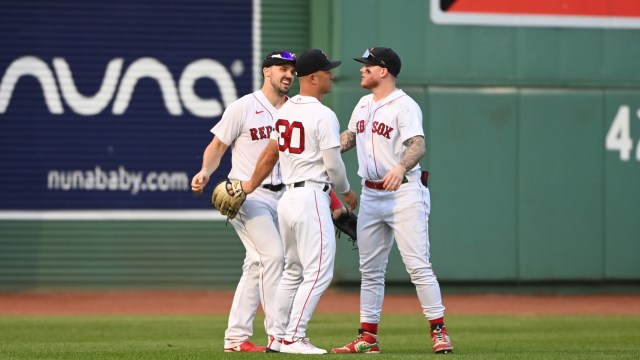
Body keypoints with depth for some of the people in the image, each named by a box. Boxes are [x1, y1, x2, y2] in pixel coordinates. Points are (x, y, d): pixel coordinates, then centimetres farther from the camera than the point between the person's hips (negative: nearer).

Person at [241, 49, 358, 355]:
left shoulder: (286, 109, 12)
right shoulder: (323, 115, -13)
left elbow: (270, 153, 19)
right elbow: (333, 164, -12)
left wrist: (251, 186, 30)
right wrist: (347, 192, 6)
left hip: (288, 198, 9)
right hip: (312, 197, -9)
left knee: (293, 271, 17)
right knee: (318, 272, -6)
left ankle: (278, 337, 19)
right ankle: (293, 338, -10)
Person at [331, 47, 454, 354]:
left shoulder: (405, 107, -13)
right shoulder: (363, 105, 13)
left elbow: (418, 145, -27)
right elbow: (350, 136, 27)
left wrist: (400, 167, -47)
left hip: (404, 194, -8)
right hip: (371, 195, 8)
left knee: (418, 265, -11)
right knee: (370, 269, 10)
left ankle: (439, 331, -7)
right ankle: (367, 337, 14)